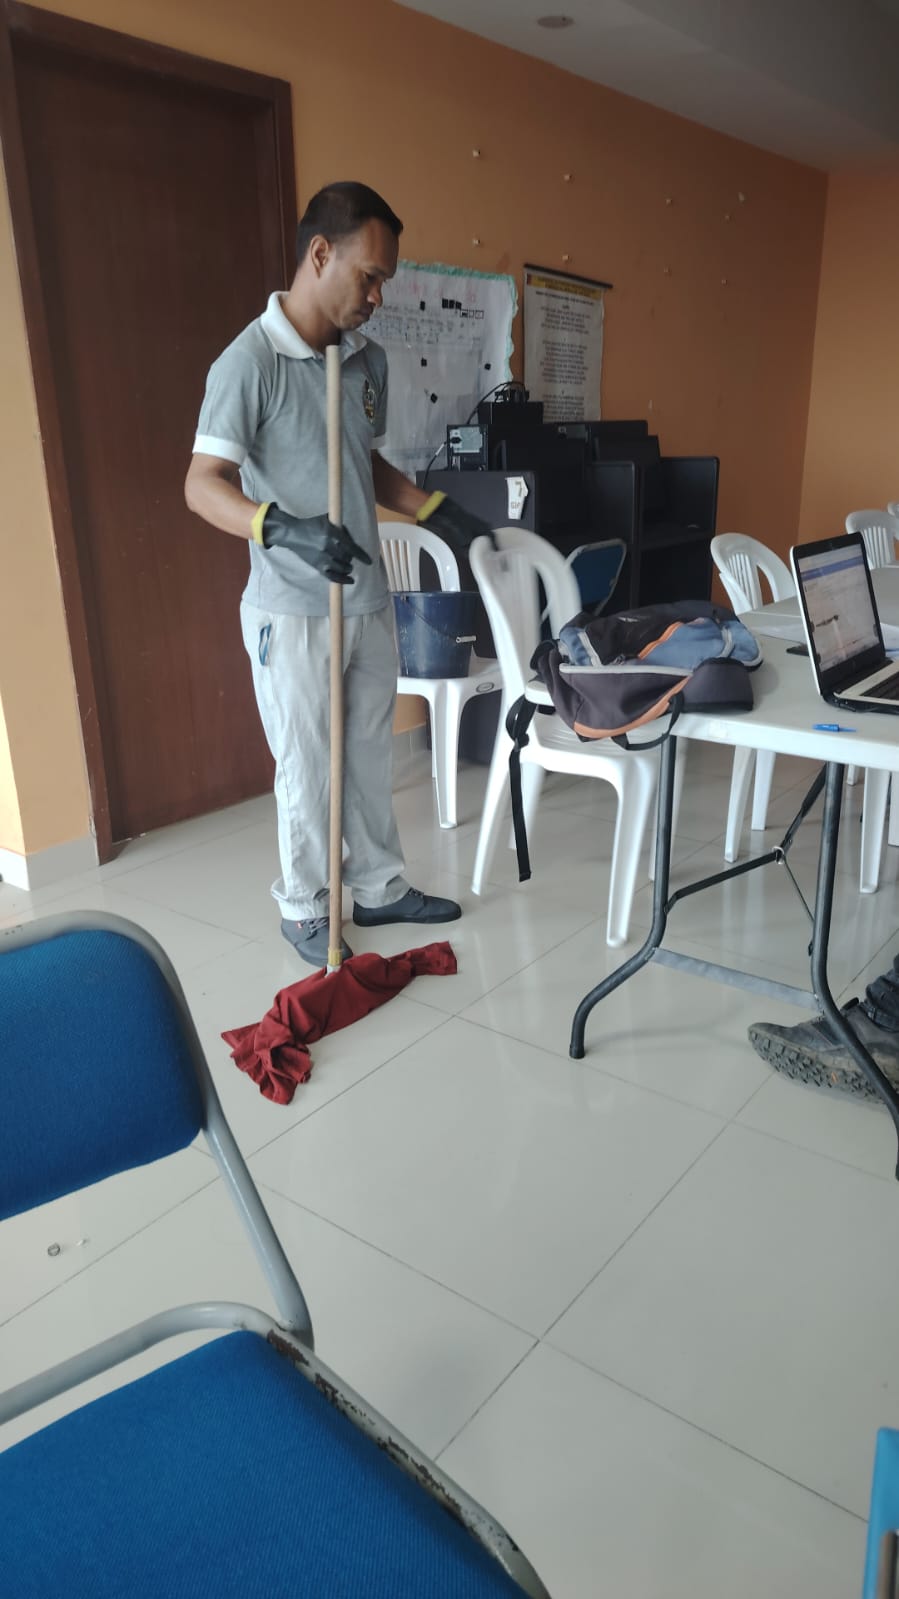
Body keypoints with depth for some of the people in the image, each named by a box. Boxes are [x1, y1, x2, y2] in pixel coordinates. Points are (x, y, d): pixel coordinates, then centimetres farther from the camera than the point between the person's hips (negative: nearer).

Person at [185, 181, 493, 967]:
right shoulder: (249, 362, -15)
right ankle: (304, 911, 22)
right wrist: (283, 528, -38)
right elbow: (203, 484, -21)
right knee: (307, 767, 4)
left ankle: (380, 887, 32)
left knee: (372, 752, 16)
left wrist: (436, 510, 8)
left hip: (370, 599, 7)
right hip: (293, 609, -7)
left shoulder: (369, 358, 8)